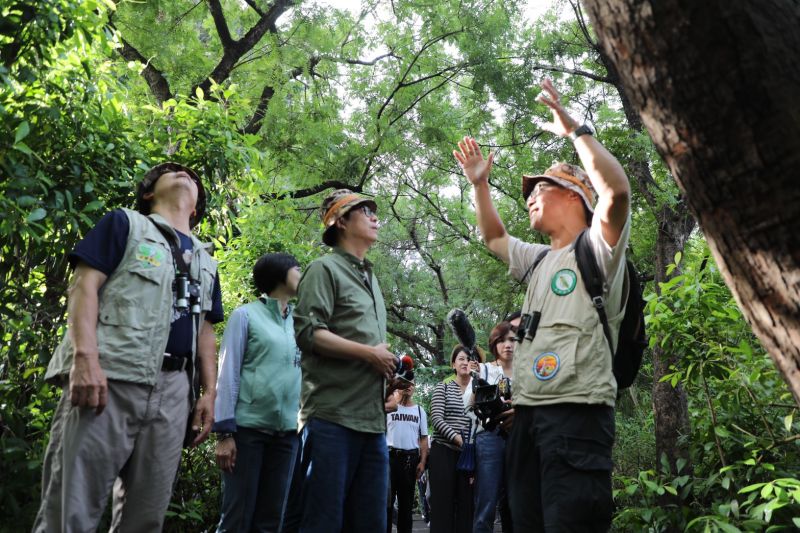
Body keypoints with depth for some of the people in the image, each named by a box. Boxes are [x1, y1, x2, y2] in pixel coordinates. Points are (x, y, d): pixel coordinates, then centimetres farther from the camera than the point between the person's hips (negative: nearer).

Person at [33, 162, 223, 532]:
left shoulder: (205, 261, 26)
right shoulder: (125, 223, 11)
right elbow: (84, 285, -2)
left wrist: (209, 392, 10)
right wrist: (85, 358, -16)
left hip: (172, 392, 5)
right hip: (109, 378, -5)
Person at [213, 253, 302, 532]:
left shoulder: (298, 324, 15)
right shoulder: (246, 315, 2)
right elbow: (228, 373, -3)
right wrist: (225, 431, -11)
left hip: (286, 433, 5)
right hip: (247, 427, -4)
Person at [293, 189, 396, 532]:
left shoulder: (371, 279, 25)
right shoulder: (325, 268, 0)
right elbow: (308, 332, -14)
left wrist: (388, 363, 11)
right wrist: (371, 353, -11)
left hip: (373, 419, 8)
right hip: (333, 416, -8)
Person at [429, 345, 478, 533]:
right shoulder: (443, 387, 6)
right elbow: (436, 418, -7)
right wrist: (457, 438, -17)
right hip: (444, 452, -2)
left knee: (466, 504, 1)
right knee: (442, 504, -5)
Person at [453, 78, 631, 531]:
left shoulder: (597, 249, 0)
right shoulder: (540, 260, 25)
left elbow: (617, 190, -19)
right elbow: (494, 238, 38)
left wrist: (575, 130, -13)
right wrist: (480, 184, 28)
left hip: (577, 412, -8)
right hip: (528, 412, 9)